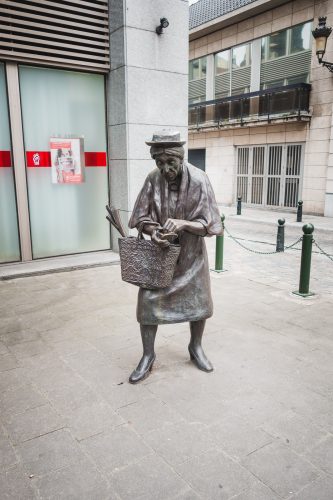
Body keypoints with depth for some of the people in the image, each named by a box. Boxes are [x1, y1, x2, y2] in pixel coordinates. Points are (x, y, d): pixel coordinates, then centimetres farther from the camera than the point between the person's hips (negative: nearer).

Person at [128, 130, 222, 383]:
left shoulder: (199, 180, -17)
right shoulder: (153, 179, -11)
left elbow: (207, 224, -15)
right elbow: (142, 217, -5)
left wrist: (183, 223, -33)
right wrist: (153, 231, -26)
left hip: (191, 253, 0)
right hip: (159, 251, 1)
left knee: (198, 303, 11)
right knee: (149, 302, -1)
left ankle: (196, 347, 37)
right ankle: (148, 356, 19)